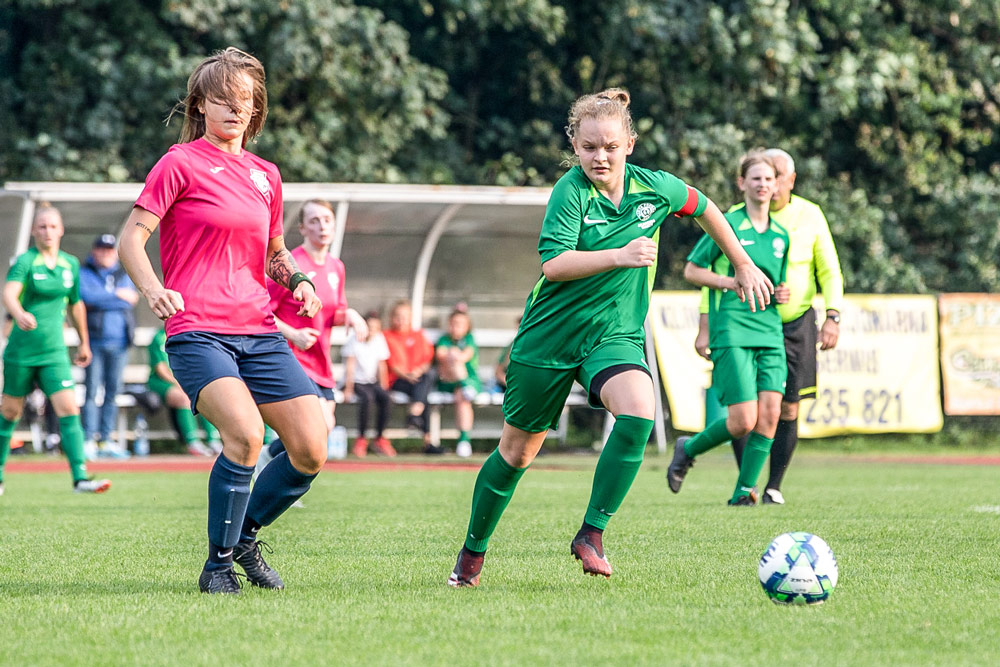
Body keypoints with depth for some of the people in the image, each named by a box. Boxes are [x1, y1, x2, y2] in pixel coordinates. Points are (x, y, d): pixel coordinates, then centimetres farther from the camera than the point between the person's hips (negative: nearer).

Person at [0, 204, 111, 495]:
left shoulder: (71, 264, 6)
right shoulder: (25, 261, -8)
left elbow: (76, 304, 20)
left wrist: (84, 343, 28)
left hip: (54, 351, 3)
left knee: (69, 410, -11)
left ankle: (80, 477, -16)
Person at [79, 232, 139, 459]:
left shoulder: (124, 275, 17)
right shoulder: (84, 273, 6)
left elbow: (131, 299, 2)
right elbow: (86, 296, -12)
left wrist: (101, 300, -7)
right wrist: (116, 296, -8)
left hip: (119, 342, 4)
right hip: (94, 341, -4)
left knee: (113, 391, 3)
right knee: (92, 390, -8)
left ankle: (105, 440, 8)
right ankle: (89, 440, -7)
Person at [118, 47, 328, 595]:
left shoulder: (266, 175, 17)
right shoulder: (181, 163, 0)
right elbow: (131, 237, -4)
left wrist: (296, 279, 8)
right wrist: (152, 288, -22)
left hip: (259, 333, 6)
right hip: (196, 330, -6)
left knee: (311, 450, -5)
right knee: (245, 432, -28)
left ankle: (244, 535, 21)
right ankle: (218, 563, -11)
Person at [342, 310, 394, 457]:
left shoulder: (379, 339, 5)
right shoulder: (354, 339, -9)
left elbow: (382, 366, 8)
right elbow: (350, 366, -11)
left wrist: (383, 387, 0)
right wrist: (348, 389, -16)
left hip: (371, 382, 4)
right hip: (355, 382, -4)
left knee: (385, 398, -25)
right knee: (367, 397, -34)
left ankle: (380, 438, -14)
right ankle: (361, 439, -25)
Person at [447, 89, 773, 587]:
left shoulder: (654, 188, -4)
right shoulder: (572, 191, -16)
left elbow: (704, 209, 17)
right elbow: (553, 264, -26)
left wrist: (744, 267, 20)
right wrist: (618, 256, -37)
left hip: (615, 333, 2)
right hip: (551, 335, -2)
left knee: (638, 414, -28)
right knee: (518, 450, 8)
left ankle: (592, 532, -17)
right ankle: (473, 550, 29)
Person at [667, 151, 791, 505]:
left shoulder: (781, 235, 16)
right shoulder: (727, 225, -2)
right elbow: (691, 270, 1)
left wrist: (782, 294, 5)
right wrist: (728, 281, -14)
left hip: (770, 333, 6)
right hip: (732, 332, -6)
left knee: (770, 415, -8)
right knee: (744, 421, -12)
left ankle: (744, 490, 4)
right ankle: (688, 450, 15)